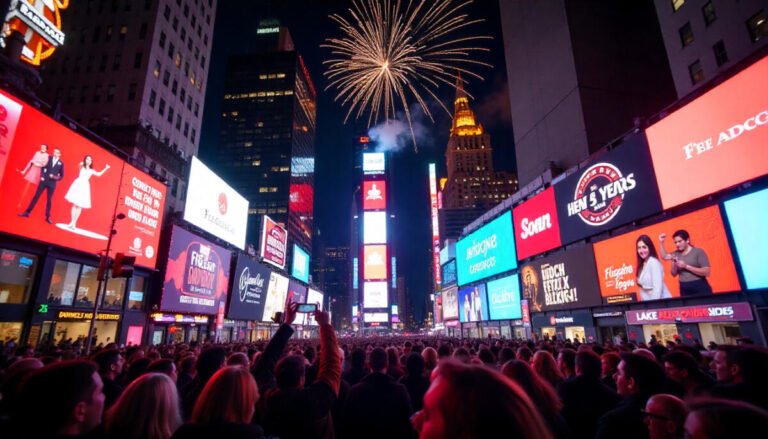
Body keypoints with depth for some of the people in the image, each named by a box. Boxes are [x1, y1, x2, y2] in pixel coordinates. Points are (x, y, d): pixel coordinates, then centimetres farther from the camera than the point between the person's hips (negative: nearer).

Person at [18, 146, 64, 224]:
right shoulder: (49, 159, 6)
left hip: (52, 183, -1)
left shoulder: (61, 163, 3)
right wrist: (42, 176, -7)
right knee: (36, 196, 2)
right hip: (44, 181, 1)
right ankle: (27, 212, 10)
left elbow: (62, 175, 4)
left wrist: (55, 178, -14)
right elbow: (43, 167, 6)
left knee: (49, 200, 4)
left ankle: (48, 217, 11)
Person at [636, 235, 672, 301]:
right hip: (648, 301, 7)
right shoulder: (642, 264, 9)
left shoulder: (653, 262, -13)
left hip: (661, 301, -7)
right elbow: (643, 288, 9)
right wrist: (643, 302, 5)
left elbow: (658, 287, -19)